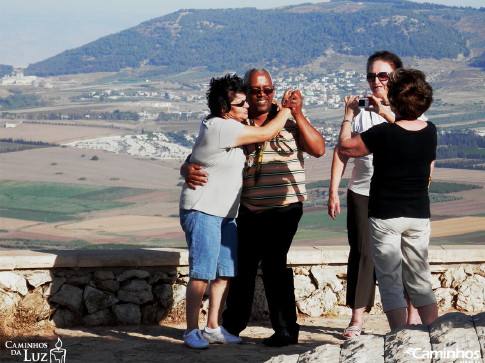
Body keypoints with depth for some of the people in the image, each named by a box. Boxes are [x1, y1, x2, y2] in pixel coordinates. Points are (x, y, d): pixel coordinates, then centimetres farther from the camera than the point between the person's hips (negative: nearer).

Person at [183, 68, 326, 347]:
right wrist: (190, 169, -18)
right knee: (243, 264, 13)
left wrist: (298, 114, -21)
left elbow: (318, 149, -13)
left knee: (273, 262, -13)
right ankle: (232, 326, 29)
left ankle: (286, 330, -3)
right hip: (248, 209, 4)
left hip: (284, 206, -4)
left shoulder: (289, 122, -1)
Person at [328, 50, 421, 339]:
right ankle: (357, 320, 4)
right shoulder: (361, 110, 5)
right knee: (362, 253, -1)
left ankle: (414, 315, 16)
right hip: (363, 193, 1)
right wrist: (333, 191, 0)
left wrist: (386, 113, -28)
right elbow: (343, 150, 6)